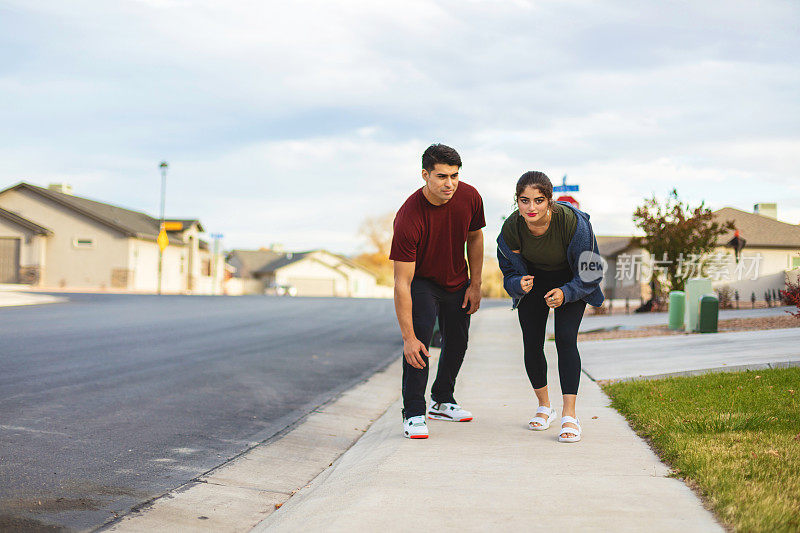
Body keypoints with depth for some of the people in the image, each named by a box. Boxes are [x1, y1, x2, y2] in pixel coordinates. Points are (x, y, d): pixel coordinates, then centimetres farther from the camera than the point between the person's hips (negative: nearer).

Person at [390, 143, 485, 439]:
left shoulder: (469, 198, -21)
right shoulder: (408, 218, -36)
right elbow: (402, 283, -34)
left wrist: (475, 285, 0)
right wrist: (408, 337, -36)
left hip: (457, 280, 5)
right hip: (421, 280, -5)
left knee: (457, 342, 12)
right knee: (420, 335, -23)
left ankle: (442, 401, 35)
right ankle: (413, 414, -14)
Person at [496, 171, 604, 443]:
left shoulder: (571, 222, -34)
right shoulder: (511, 228, -26)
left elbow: (590, 273, -21)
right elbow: (510, 273, -10)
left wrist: (565, 293, -35)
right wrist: (520, 285, -33)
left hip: (570, 281, -3)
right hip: (533, 278, 3)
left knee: (565, 339, -17)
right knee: (531, 343, -2)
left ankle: (570, 415, -14)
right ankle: (544, 407, 21)